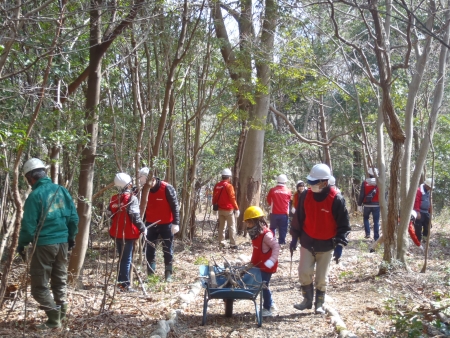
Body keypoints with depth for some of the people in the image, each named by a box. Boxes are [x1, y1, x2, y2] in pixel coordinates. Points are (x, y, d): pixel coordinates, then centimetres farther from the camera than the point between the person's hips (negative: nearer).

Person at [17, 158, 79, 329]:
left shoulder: (35, 195, -14)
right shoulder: (62, 190, 3)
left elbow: (28, 224, -13)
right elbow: (74, 217, 7)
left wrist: (21, 244, 0)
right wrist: (71, 236, 20)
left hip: (44, 244, -6)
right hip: (62, 242, 6)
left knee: (39, 286, 3)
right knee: (60, 281, 19)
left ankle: (54, 318, -3)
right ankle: (61, 313, 23)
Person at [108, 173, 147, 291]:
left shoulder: (113, 199, 7)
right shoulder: (131, 198, -12)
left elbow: (110, 215, 9)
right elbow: (135, 216, -17)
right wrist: (143, 228, -6)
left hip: (116, 233, 6)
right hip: (128, 233, -6)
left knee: (122, 258, 18)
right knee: (127, 259, -1)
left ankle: (121, 281, 25)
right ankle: (125, 284, 0)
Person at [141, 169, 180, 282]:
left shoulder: (167, 188, -18)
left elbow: (175, 206, -15)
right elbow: (144, 207, 8)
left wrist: (176, 223, -20)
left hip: (166, 224, -5)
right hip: (150, 224, 5)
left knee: (168, 250, 5)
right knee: (150, 250, 7)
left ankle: (168, 274, 13)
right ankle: (150, 274, 16)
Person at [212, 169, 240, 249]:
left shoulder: (217, 186, 4)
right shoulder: (229, 186, -15)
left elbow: (214, 198, 10)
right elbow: (232, 198, -16)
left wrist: (214, 208, 20)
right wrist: (236, 209, -11)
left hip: (220, 209, 6)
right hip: (228, 210, -6)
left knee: (221, 227, 14)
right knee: (232, 227, 1)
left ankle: (221, 243, 15)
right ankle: (232, 244, -2)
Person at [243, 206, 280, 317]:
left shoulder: (266, 234, -22)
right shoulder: (256, 234, 7)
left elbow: (276, 247, -24)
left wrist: (271, 261, -29)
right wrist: (252, 261, 12)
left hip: (266, 266, -9)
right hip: (259, 265, 9)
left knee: (263, 286, -3)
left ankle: (267, 309, 10)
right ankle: (270, 304, 33)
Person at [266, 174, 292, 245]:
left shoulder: (272, 190, -7)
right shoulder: (288, 191, -3)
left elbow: (268, 200, 5)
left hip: (274, 213, 0)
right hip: (284, 213, 0)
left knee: (273, 228, 13)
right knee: (283, 229, 8)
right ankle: (282, 241, 9)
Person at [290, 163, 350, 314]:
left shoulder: (336, 199, -16)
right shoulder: (305, 195, -5)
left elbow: (344, 225, -10)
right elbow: (298, 218, 7)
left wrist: (340, 245, -16)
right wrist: (294, 237, 8)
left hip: (326, 245, -3)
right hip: (307, 242, 3)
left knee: (322, 278, 7)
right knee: (304, 273, 1)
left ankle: (320, 304, 22)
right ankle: (307, 300, 20)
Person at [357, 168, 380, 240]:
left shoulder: (364, 183, -5)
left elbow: (361, 195, -4)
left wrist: (359, 204, 5)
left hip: (367, 205, 0)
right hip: (376, 205, 0)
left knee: (366, 218, 20)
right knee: (376, 221, 4)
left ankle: (367, 233, 8)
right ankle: (376, 237, 3)